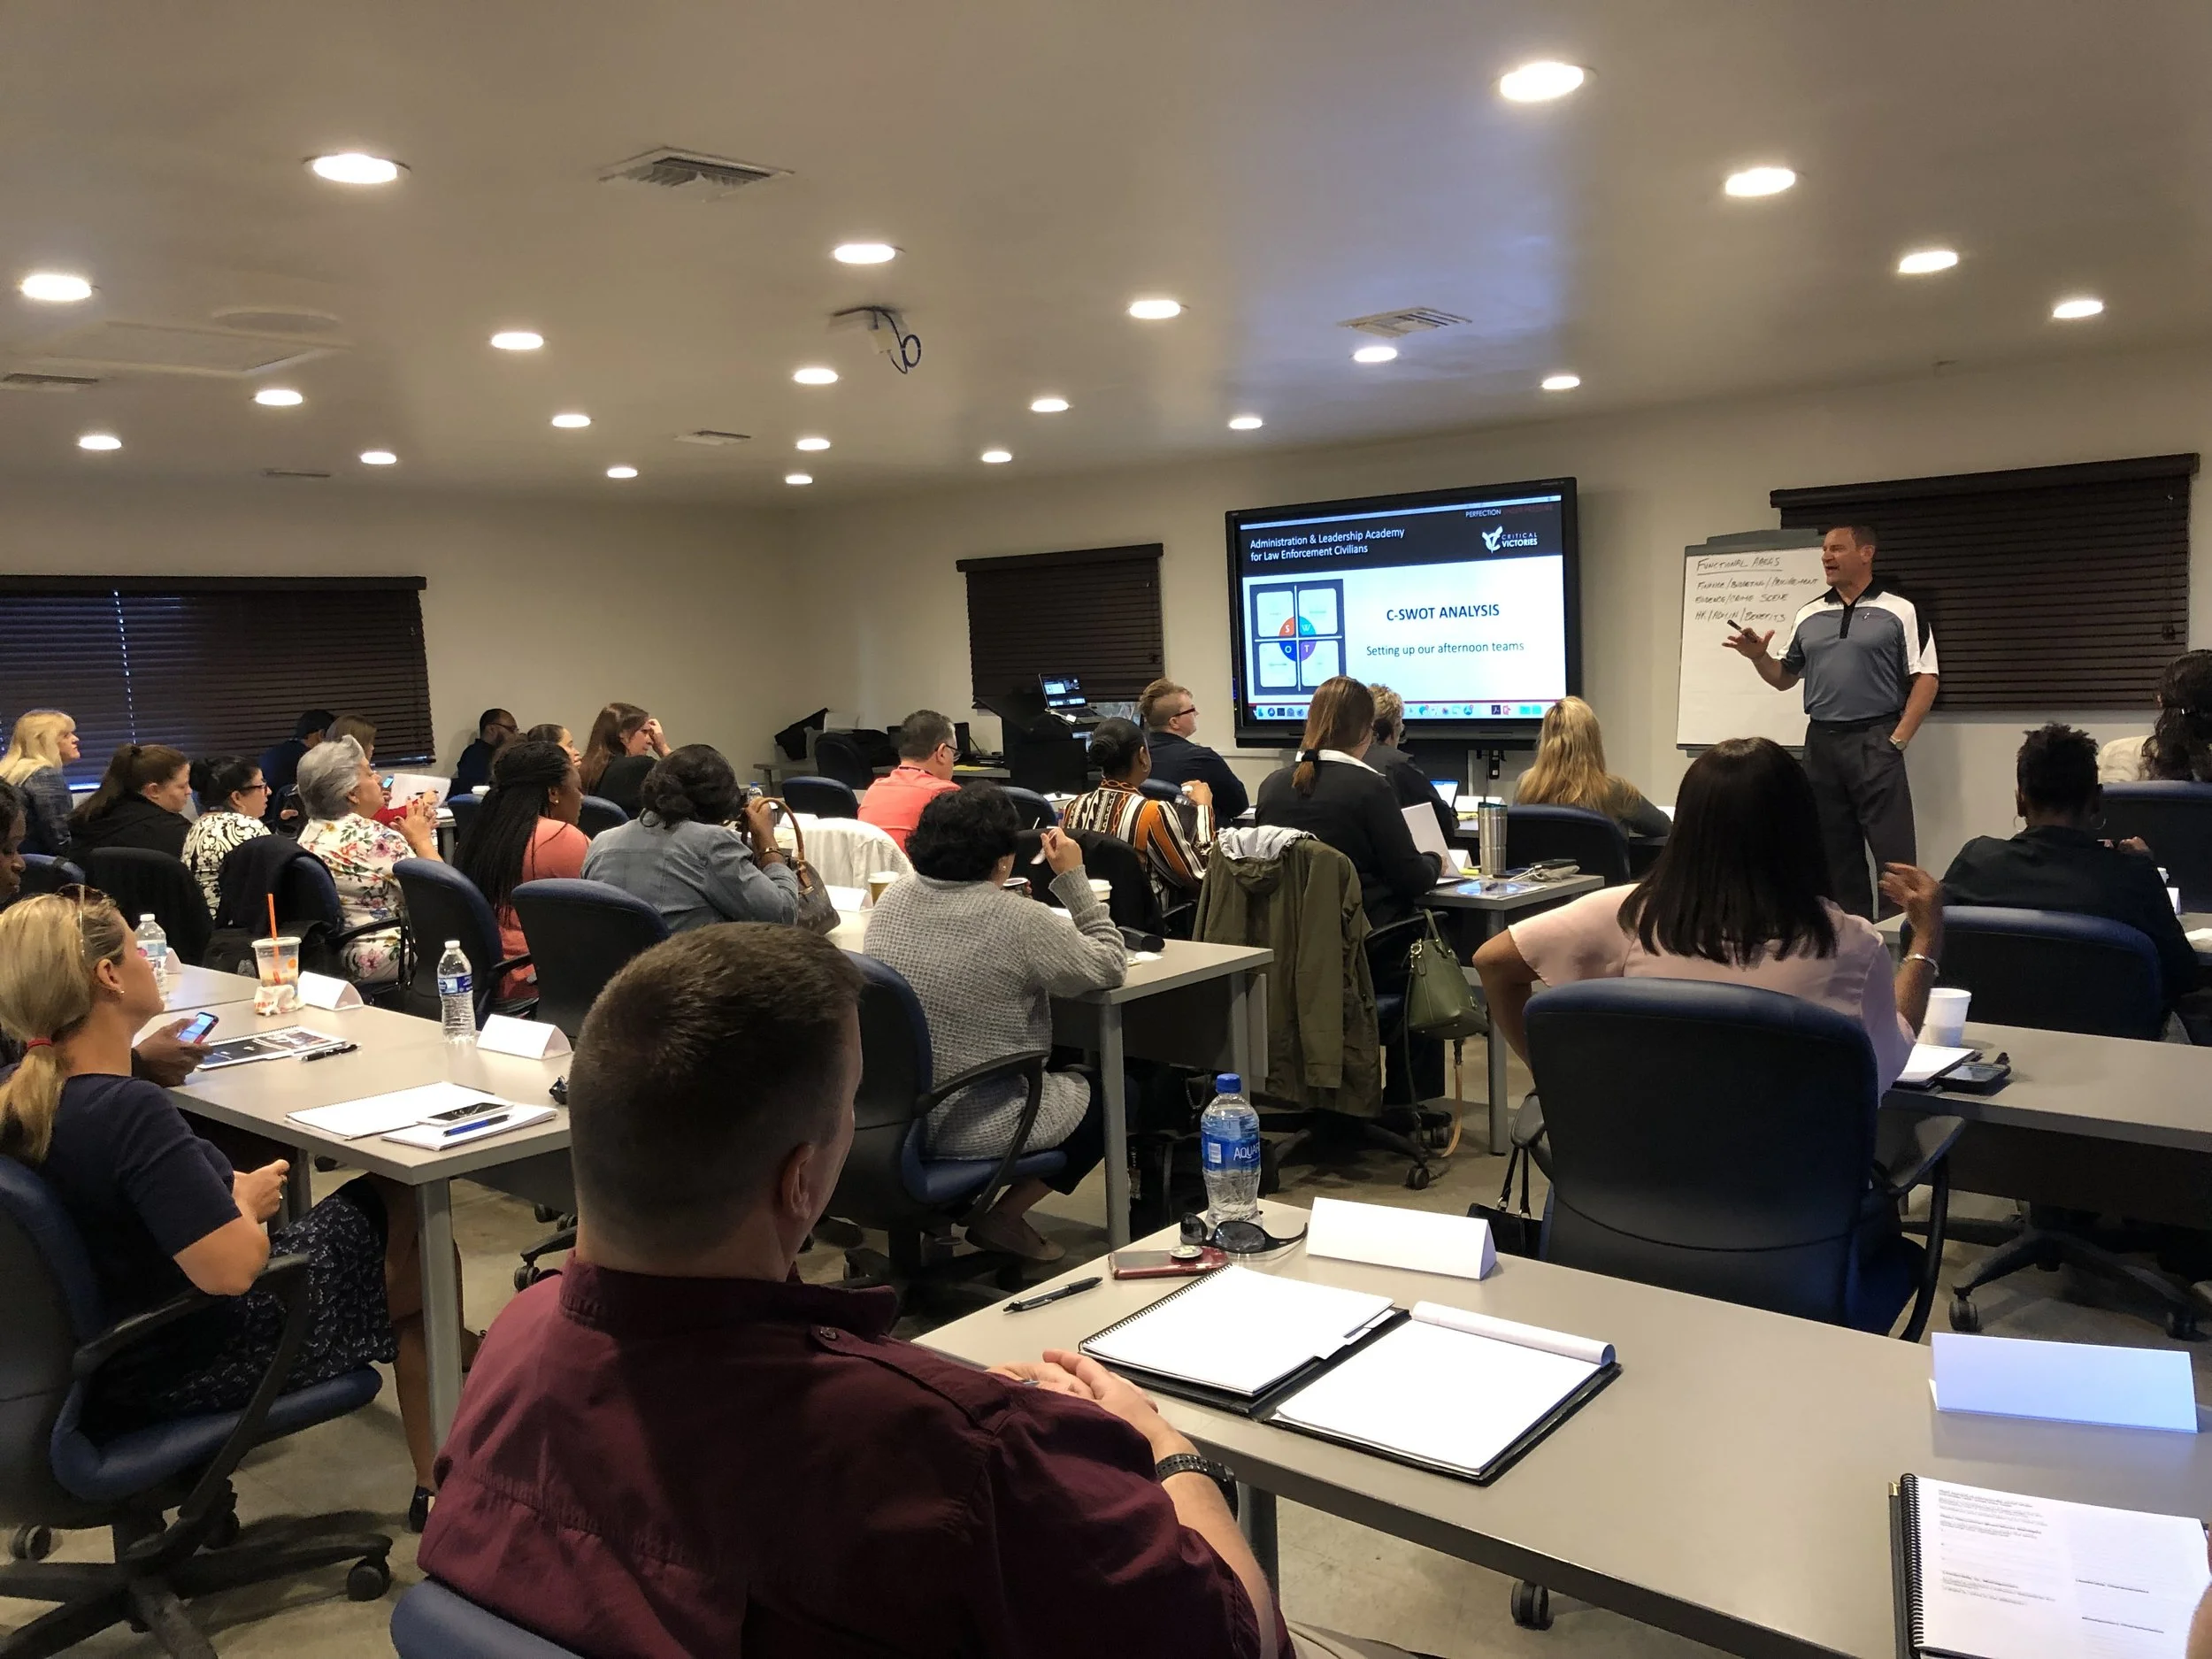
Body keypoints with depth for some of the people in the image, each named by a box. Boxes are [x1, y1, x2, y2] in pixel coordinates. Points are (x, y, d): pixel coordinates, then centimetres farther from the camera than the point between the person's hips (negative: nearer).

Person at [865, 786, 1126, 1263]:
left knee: (1061, 1077, 28)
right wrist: (1074, 879, 0)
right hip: (975, 1129, -7)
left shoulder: (890, 901, -1)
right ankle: (1002, 1217, 9)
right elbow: (1110, 968, -5)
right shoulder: (1019, 920, -19)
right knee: (1110, 1094, 14)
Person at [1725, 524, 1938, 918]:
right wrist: (1758, 657, -3)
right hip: (1820, 743, 5)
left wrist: (1897, 739, -9)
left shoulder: (1900, 611, -1)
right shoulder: (1808, 616, 13)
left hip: (1874, 741, -5)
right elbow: (1784, 678, 18)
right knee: (1835, 849, 10)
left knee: (1892, 850, -6)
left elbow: (1925, 679, -3)